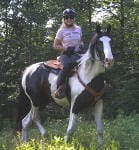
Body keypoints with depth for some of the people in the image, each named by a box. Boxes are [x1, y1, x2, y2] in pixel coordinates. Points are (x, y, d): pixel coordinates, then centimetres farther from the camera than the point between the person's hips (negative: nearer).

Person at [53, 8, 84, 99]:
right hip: (66, 54, -4)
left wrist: (81, 46, 2)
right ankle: (60, 89, -35)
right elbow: (55, 46, 2)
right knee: (67, 67, -36)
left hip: (77, 54, 4)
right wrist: (66, 48, -13)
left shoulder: (78, 29, 14)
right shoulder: (61, 31, 2)